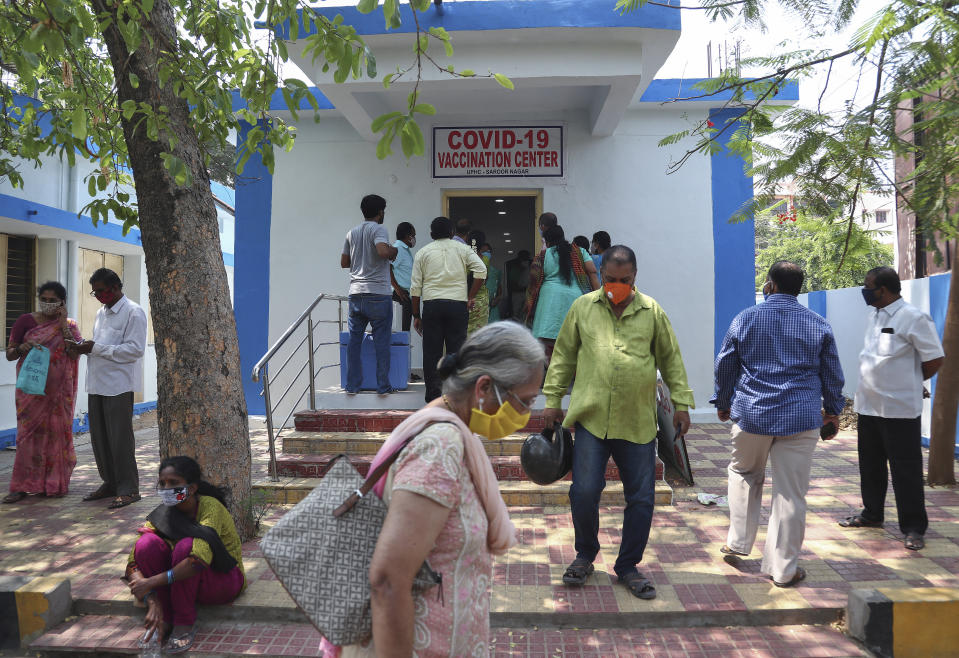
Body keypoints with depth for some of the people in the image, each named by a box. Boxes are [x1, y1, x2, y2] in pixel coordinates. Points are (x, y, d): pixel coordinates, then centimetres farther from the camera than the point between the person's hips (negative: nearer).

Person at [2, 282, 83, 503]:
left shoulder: (69, 325, 6)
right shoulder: (26, 321, 3)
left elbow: (74, 354, -9)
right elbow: (9, 354, 4)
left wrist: (63, 324, -10)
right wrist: (21, 348, -19)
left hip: (59, 391, 1)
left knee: (57, 431, 3)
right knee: (29, 432, -4)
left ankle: (54, 483, 14)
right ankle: (23, 486, 2)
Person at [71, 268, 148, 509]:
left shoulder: (133, 312, -9)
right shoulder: (101, 312, 18)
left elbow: (135, 349, -17)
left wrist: (96, 348, -18)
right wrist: (84, 347, 4)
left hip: (119, 385, -8)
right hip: (97, 385, 8)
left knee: (120, 439, -3)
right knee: (99, 438, 12)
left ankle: (128, 489, 7)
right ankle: (109, 483, 25)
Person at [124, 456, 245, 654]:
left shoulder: (210, 506, -22)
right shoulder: (163, 514, -7)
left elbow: (200, 560, -36)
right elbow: (133, 564, -14)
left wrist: (152, 582, -35)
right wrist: (152, 602, -28)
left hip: (223, 579, -5)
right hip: (183, 580, 5)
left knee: (185, 545, -34)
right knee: (147, 543, -20)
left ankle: (185, 623, -17)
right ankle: (165, 620, -10)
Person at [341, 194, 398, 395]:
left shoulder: (352, 233, 14)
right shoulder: (378, 229, -5)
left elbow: (344, 263, 19)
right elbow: (383, 251, -25)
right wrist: (394, 250, -4)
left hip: (356, 293, 6)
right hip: (378, 294, -5)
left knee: (354, 340, 10)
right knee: (381, 341, 2)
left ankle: (352, 385, 13)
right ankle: (383, 386, 5)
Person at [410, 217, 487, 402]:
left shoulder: (422, 253, 11)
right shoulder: (462, 249, 10)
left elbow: (415, 287, 7)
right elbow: (481, 270, -5)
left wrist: (416, 315, 11)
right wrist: (470, 297, 1)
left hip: (432, 305, 0)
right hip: (458, 304, 0)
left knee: (432, 352, 4)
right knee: (456, 351, 3)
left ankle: (433, 395, 6)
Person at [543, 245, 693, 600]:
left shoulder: (652, 311, 5)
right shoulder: (582, 307, 5)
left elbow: (671, 360, 12)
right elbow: (563, 356, 11)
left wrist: (681, 403, 10)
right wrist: (552, 400, 8)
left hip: (638, 423, 1)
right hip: (591, 418, -1)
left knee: (641, 498, 7)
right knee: (584, 492, -5)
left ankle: (628, 566, 27)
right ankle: (585, 554, 23)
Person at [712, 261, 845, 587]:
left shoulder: (744, 319, 0)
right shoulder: (819, 325, 3)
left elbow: (724, 367, 6)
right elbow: (832, 375, 9)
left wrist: (722, 403, 21)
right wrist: (833, 412, 23)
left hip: (751, 415, 0)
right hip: (801, 419, 0)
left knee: (744, 474, 23)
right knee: (790, 493, 4)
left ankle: (738, 542, 25)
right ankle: (783, 568, 12)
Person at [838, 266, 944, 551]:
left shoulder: (913, 318, -14)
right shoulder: (873, 317, 10)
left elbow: (935, 360, -11)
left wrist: (909, 382, 2)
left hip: (900, 408, -8)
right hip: (868, 405, 8)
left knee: (906, 469, 1)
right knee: (870, 465, 18)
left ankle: (913, 527, 13)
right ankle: (872, 514, 33)